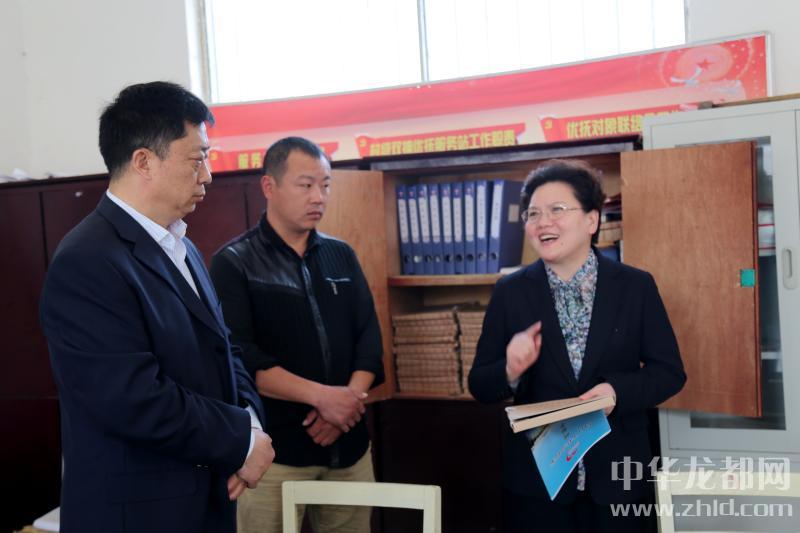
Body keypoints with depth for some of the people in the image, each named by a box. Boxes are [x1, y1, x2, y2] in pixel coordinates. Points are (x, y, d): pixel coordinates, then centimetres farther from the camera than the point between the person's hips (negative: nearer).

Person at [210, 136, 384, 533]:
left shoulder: (342, 256, 10)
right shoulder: (234, 263, -4)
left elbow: (369, 337, 6)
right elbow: (240, 357, -13)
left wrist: (348, 398, -11)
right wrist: (321, 396, -18)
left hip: (348, 445, 4)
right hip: (274, 450, -4)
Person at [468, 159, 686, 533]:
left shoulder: (636, 286, -2)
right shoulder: (509, 292, -2)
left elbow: (669, 371, -1)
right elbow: (479, 384, 0)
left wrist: (618, 391, -18)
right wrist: (511, 371, -21)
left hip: (617, 477, 0)